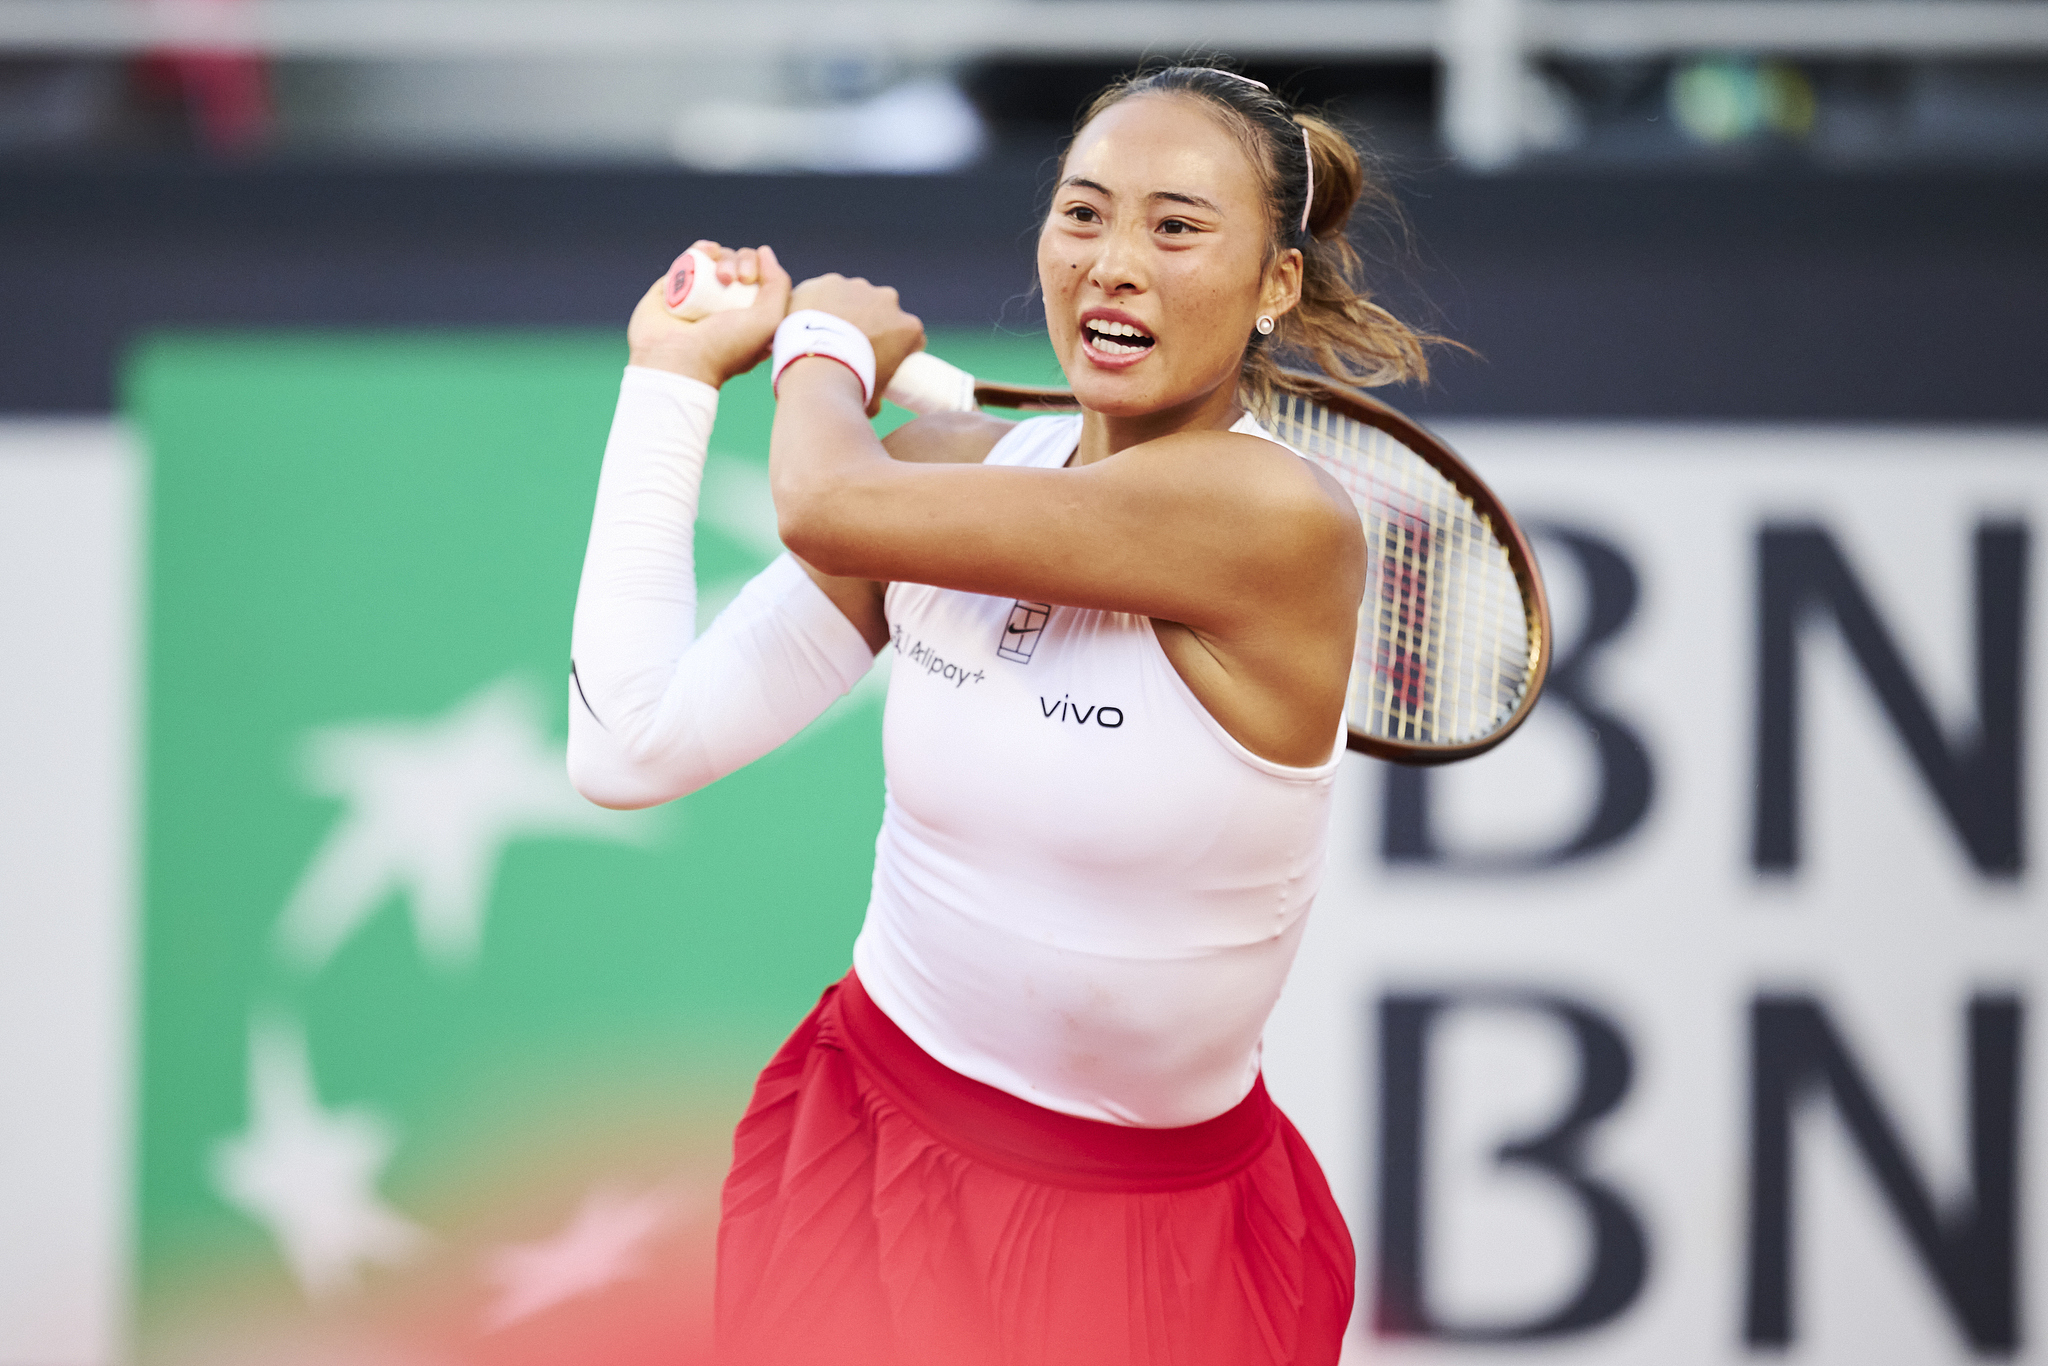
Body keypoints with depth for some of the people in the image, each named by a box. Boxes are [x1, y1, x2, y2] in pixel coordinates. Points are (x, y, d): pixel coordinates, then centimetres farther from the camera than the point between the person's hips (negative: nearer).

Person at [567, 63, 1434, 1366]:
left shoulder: (1284, 519, -23)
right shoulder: (946, 471, -2)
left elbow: (825, 503, -22)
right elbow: (632, 748, -7)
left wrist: (828, 345, 1)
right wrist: (677, 375, -1)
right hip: (866, 1151, 4)